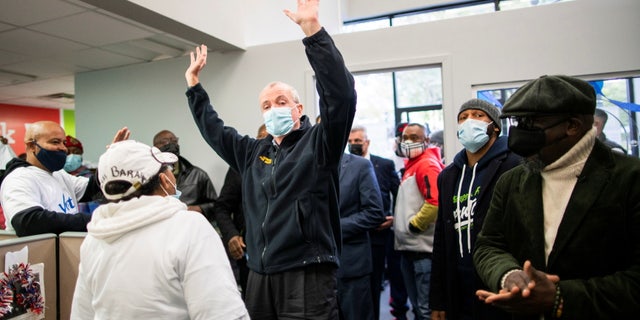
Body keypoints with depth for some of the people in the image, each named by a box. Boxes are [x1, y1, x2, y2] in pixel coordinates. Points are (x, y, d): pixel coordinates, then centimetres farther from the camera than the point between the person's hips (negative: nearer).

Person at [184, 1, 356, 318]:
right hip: (259, 274, 6)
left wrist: (313, 29, -25)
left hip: (306, 275, -6)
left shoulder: (319, 143, -4)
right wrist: (194, 84, 29)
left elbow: (341, 94, -20)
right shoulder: (253, 152, 14)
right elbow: (214, 131, 28)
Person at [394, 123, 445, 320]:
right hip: (409, 247, 10)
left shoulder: (427, 164, -10)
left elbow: (435, 202, -23)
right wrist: (399, 222, 14)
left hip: (423, 247, -10)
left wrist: (412, 226, -14)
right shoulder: (411, 166, 18)